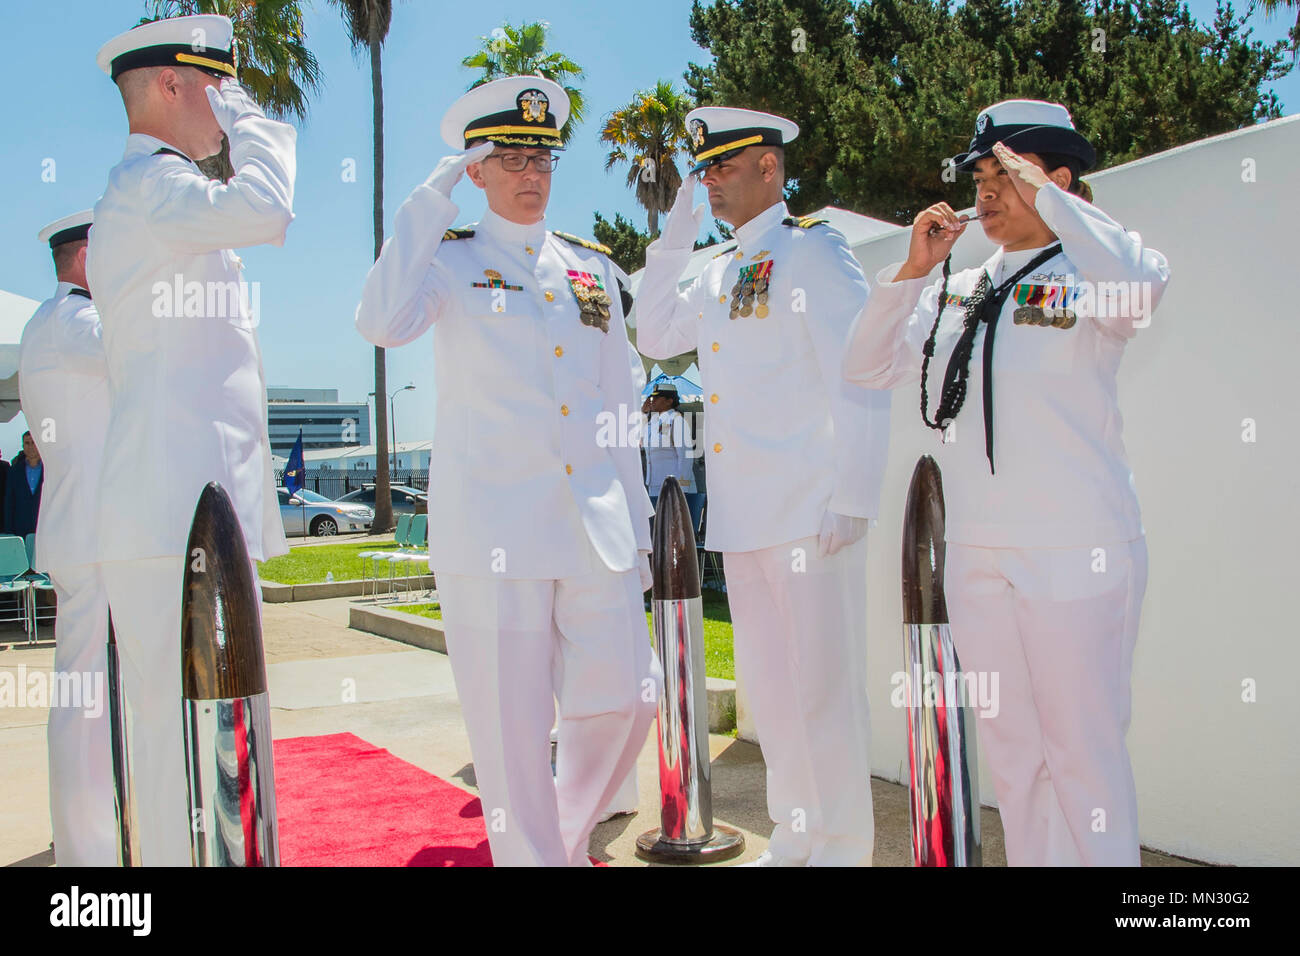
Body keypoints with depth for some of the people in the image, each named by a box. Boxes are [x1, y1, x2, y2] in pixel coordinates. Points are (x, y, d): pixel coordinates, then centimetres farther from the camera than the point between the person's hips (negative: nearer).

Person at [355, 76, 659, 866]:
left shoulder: (593, 266, 17)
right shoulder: (451, 258, 5)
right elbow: (383, 325, -17)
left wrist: (636, 520, 14)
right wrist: (430, 204, -11)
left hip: (595, 523, 4)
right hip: (492, 525, -4)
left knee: (627, 699, 3)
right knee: (512, 725, -1)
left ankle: (567, 837, 30)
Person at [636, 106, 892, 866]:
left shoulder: (813, 251, -6)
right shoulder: (722, 271, 17)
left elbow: (861, 383, -12)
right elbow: (655, 337, 25)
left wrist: (851, 503, -17)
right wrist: (674, 238, 17)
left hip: (808, 513, -8)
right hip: (742, 519, 8)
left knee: (823, 690, -1)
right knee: (769, 689, 14)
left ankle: (844, 851, 13)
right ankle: (795, 840, 27)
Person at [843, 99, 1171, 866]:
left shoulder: (1084, 276, -3)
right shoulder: (954, 293, 13)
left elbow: (1143, 284, -26)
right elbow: (869, 368, 10)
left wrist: (1044, 196, -17)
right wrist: (913, 269, 1)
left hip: (1075, 550, -6)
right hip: (976, 553, 6)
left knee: (1084, 747, 0)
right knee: (1011, 746, 14)